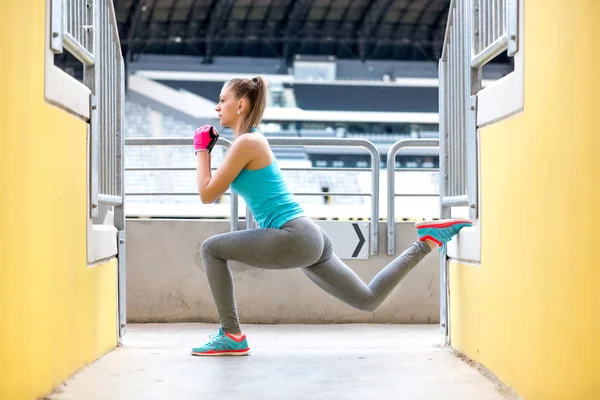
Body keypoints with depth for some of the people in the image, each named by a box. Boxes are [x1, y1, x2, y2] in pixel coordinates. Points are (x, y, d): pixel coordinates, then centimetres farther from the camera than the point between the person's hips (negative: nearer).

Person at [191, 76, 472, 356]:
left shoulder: (247, 142, -9)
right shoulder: (249, 142, 20)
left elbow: (207, 194, -8)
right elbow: (214, 192, 31)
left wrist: (202, 151, 3)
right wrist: (207, 149, 27)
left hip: (296, 238, -10)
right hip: (307, 238, 10)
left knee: (212, 248, -4)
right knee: (369, 299, 16)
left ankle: (231, 336, -1)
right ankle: (426, 242, 17)